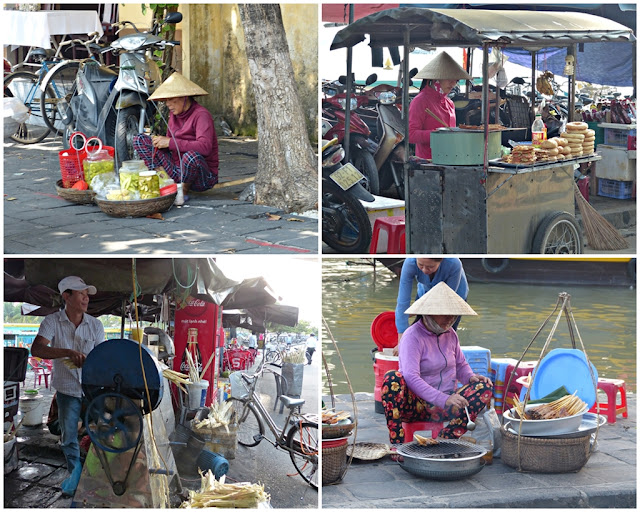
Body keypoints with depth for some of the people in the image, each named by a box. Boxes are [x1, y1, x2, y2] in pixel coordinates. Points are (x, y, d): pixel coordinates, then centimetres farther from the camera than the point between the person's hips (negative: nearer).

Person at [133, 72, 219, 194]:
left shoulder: (201, 115, -17)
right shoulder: (174, 113, 6)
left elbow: (205, 147, -32)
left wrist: (170, 142, -28)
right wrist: (161, 142, -8)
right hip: (176, 168, 7)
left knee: (191, 156, -43)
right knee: (139, 139, 0)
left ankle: (184, 188, -11)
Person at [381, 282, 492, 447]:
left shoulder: (450, 334, 9)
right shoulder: (413, 336, -12)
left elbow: (461, 365, 24)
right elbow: (411, 377, -25)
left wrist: (471, 377, -1)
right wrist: (443, 399, -33)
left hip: (443, 407, 6)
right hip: (417, 403, -6)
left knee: (485, 388, -14)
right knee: (392, 378, -33)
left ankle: (445, 441, -23)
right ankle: (396, 444, -32)